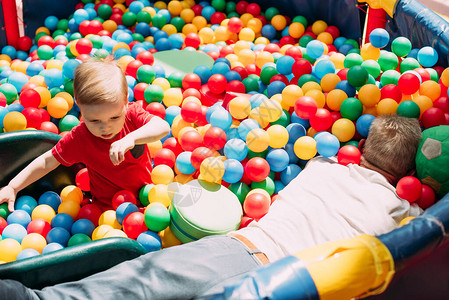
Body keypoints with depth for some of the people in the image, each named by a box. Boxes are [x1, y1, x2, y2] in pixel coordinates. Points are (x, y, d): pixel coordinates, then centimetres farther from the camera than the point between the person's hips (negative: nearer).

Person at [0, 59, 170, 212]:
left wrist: (131, 139, -45)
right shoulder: (80, 138, -16)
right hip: (109, 207, -1)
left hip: (146, 194, 2)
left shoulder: (133, 114, -14)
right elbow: (48, 162, -6)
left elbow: (163, 127, -29)